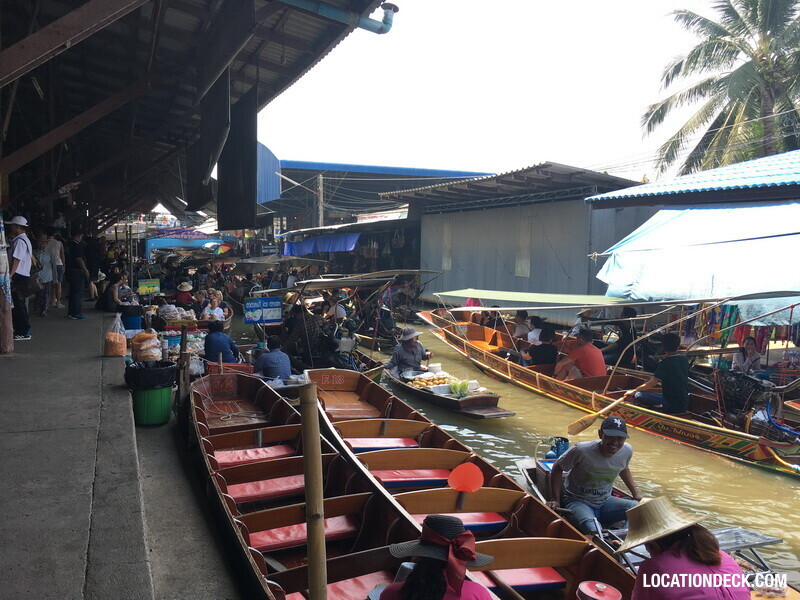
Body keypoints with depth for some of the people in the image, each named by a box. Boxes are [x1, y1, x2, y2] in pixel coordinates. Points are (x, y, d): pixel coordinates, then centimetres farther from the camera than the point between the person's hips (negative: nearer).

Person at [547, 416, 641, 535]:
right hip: (577, 502, -5)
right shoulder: (581, 450, -22)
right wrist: (555, 499, -9)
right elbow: (557, 469, -7)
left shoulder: (627, 451, -6)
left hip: (604, 502, 6)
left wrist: (636, 494, 14)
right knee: (593, 530, -37)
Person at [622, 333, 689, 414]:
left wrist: (634, 391, -8)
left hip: (673, 406, -8)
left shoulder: (665, 363, -16)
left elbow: (652, 383, -19)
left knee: (639, 395, -16)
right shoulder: (684, 360, 5)